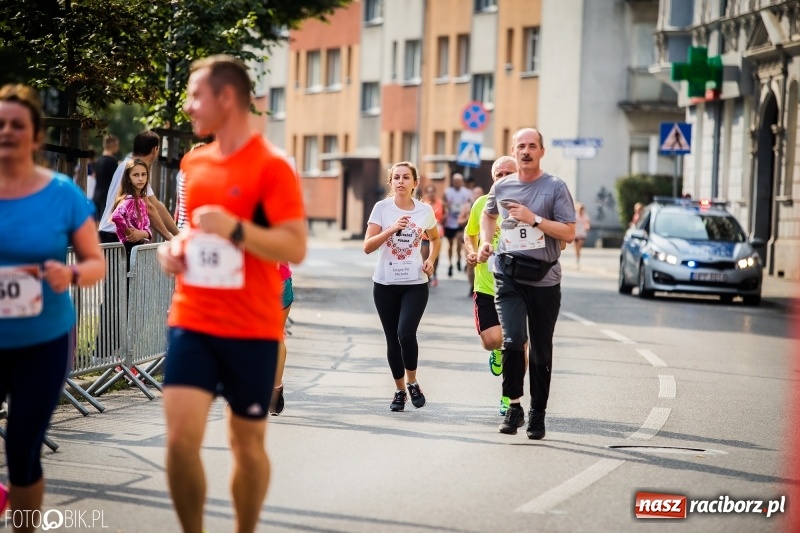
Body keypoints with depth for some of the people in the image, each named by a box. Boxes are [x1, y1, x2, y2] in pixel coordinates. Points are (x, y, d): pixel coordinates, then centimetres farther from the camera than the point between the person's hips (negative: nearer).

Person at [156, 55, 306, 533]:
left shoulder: (272, 165, -10)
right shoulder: (194, 162, 9)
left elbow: (295, 247, -16)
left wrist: (235, 229, -28)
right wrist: (175, 246, 6)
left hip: (252, 329, -4)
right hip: (192, 322, 4)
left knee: (248, 444, 8)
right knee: (181, 437, -8)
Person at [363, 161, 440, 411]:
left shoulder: (425, 210, 1)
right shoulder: (382, 208, -4)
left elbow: (435, 238, 21)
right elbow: (368, 246, -9)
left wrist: (431, 260, 3)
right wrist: (392, 229, -22)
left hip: (415, 284, -1)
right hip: (385, 283, 1)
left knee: (406, 334, -18)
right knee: (392, 339, 5)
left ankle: (412, 382, 5)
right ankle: (399, 390, 21)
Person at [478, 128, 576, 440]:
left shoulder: (555, 188, -2)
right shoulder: (501, 188, 8)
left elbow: (569, 233, -7)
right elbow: (488, 214, 30)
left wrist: (534, 219, -15)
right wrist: (485, 242, 13)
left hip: (544, 279, -1)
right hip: (508, 276, 1)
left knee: (541, 352, 7)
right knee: (513, 341, -18)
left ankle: (537, 414, 19)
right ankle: (513, 407, -6)